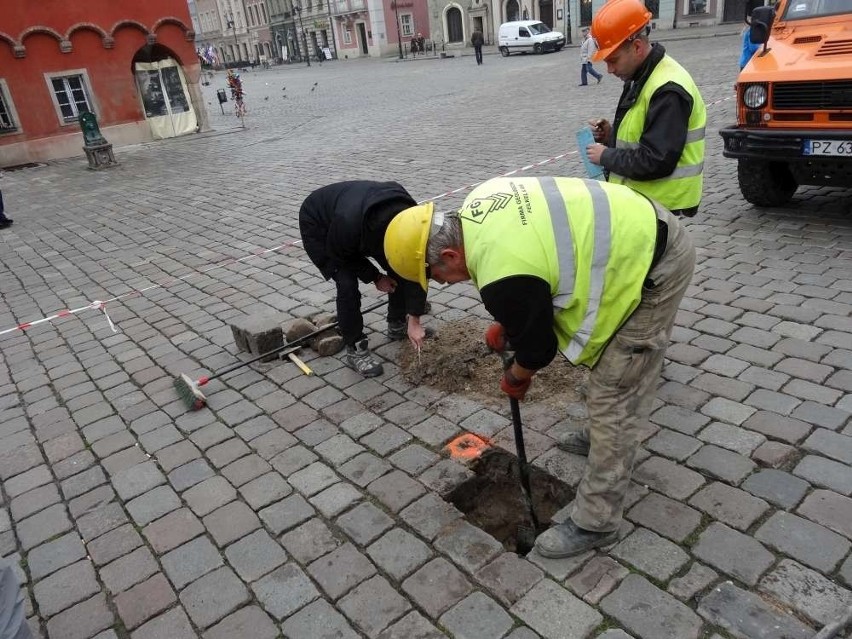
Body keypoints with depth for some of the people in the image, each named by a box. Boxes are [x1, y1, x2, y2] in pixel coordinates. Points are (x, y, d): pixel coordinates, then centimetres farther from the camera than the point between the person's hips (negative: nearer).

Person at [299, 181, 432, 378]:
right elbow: (340, 254, -22)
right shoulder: (349, 223, -46)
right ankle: (355, 348, -4)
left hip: (363, 224, 5)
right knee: (347, 284, -21)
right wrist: (375, 277, -14)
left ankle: (397, 325, 19)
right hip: (318, 226, -5)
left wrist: (414, 320, -20)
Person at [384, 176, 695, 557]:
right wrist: (505, 323, 14)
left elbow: (538, 347, -12)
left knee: (612, 396, -3)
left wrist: (515, 379, 10)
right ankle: (606, 437, 51)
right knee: (614, 367, 27)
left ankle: (595, 523, 10)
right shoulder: (475, 209, 0)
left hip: (652, 267, -10)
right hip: (644, 229, 10)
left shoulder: (501, 276, -28)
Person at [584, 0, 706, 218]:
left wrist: (606, 156, -15)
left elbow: (656, 162, -26)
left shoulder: (668, 90, -21)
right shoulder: (642, 78, 11)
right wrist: (612, 135, 3)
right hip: (639, 200, 10)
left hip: (658, 209, -10)